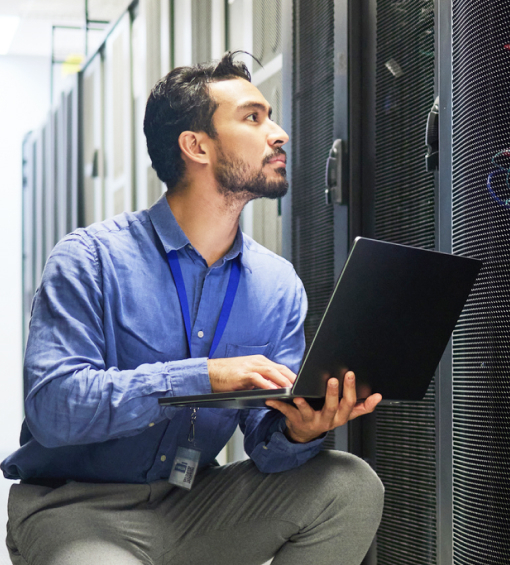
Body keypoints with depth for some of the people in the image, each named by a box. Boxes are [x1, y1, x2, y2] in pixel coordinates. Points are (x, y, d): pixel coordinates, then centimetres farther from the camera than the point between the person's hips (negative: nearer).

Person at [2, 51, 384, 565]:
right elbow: (52, 405, -23)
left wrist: (297, 432, -25)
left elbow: (265, 438, 0)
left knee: (351, 486, -15)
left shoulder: (279, 285, 3)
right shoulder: (90, 259, -12)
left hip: (192, 504, 5)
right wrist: (201, 376, -30)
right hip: (74, 506, -5)